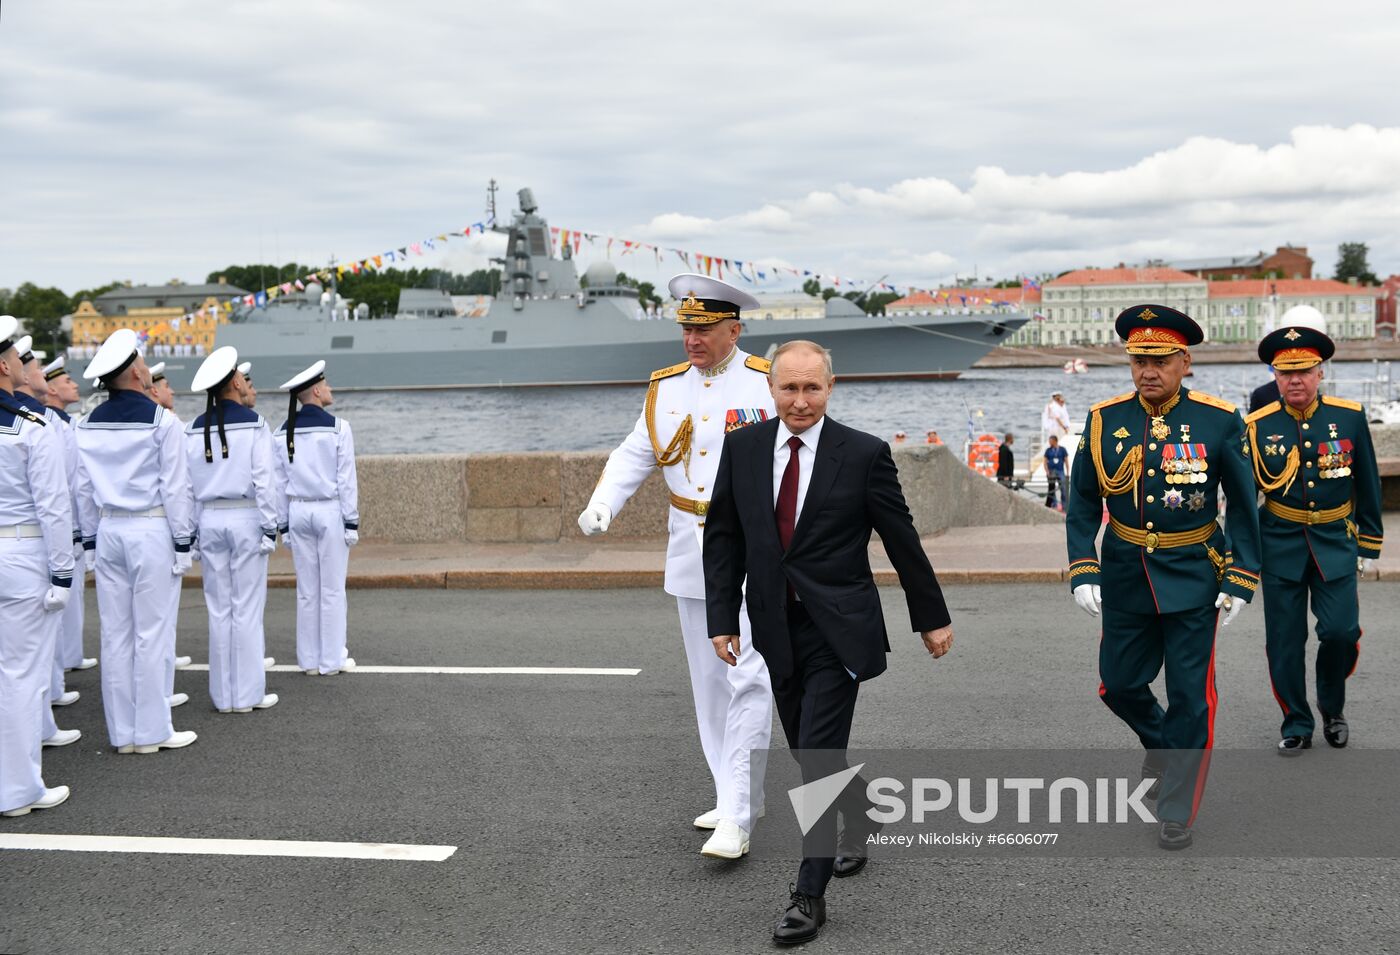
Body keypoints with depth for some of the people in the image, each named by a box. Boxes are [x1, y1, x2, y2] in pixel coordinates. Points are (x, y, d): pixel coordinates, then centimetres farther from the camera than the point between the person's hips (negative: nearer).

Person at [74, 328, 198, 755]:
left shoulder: (88, 425, 5)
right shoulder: (160, 420, -10)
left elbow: (83, 488, 8)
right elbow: (175, 487, -9)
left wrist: (90, 540, 15)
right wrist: (183, 542, -3)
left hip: (108, 531, 5)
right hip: (152, 531, -5)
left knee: (115, 634, 8)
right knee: (153, 633, 0)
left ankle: (122, 732, 14)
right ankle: (153, 731, 5)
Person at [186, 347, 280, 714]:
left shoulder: (194, 430, 5)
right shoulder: (253, 424, -8)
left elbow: (188, 485, 6)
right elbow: (263, 481, -10)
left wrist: (191, 530, 12)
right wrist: (270, 527, -5)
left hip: (209, 520, 4)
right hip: (246, 519, -4)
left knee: (219, 608, 9)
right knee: (248, 608, 1)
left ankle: (223, 694, 14)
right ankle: (248, 693, 6)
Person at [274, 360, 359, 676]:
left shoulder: (283, 432, 3)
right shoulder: (337, 428, -10)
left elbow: (280, 482, 6)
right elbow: (346, 479, -9)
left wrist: (283, 524, 12)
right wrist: (352, 521, -4)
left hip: (299, 512, 4)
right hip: (330, 511, -4)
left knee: (306, 590, 10)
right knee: (332, 590, 3)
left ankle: (309, 660, 15)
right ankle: (332, 659, 7)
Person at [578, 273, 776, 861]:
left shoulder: (766, 385, -7)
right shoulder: (665, 388, 9)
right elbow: (634, 455, 12)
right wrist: (601, 504, -6)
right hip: (691, 555, 6)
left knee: (748, 681, -11)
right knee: (709, 685, 13)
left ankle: (736, 820, -11)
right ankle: (729, 796, 27)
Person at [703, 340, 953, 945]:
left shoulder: (864, 454, -8)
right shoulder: (742, 448, 1)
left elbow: (901, 539, -1)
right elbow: (723, 538, 6)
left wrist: (930, 617, 6)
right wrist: (722, 617, 1)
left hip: (837, 629, -4)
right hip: (775, 627, 4)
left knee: (818, 756, -9)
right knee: (810, 753, 17)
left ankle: (809, 894, 2)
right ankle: (859, 816, 47)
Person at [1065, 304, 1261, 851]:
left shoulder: (1219, 421, -7)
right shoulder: (1104, 421, -3)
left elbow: (1243, 505, -1)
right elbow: (1083, 503, 3)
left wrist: (1240, 581, -5)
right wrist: (1083, 573, -5)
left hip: (1192, 578, -2)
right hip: (1124, 576, 2)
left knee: (1190, 697, 2)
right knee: (1119, 686, 10)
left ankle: (1176, 811, 17)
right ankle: (1163, 745, 43)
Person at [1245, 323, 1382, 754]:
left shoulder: (1350, 417, -2)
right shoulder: (1258, 426, -5)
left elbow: (1367, 485, 6)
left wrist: (1368, 544, 8)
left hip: (1336, 541, 0)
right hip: (1280, 544, 0)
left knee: (1340, 630, -9)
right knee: (1284, 641, 2)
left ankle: (1332, 705, 18)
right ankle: (1296, 725, 18)